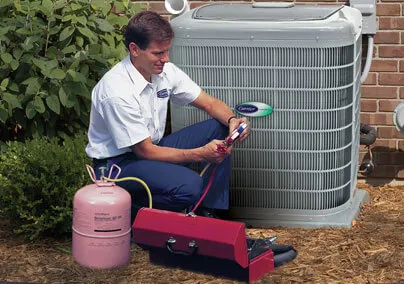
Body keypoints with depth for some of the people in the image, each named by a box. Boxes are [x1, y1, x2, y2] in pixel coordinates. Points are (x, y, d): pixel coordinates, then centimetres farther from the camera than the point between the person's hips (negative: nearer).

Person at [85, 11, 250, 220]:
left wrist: (232, 120, -18)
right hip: (118, 162, -8)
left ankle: (209, 212, 0)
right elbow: (145, 151, -23)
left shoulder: (166, 72, -4)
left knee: (220, 128, -4)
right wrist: (200, 154, -25)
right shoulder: (118, 91, -27)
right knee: (189, 186, -32)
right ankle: (131, 208, -6)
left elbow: (210, 103, 5)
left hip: (151, 148, 9)